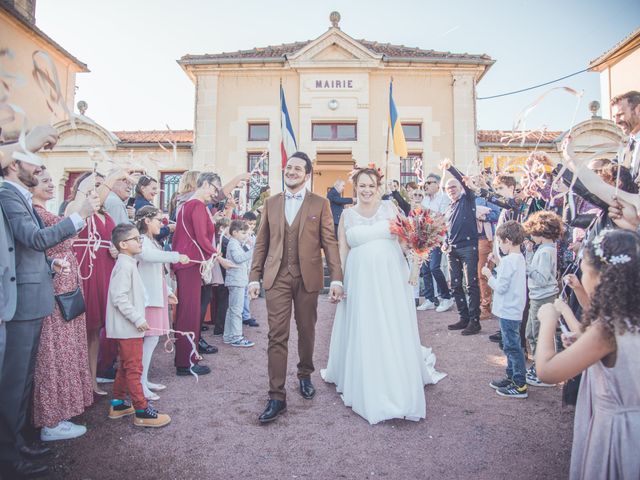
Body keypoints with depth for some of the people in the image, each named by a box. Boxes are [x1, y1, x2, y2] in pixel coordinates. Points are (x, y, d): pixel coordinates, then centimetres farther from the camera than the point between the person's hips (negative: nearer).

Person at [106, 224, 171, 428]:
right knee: (134, 369, -3)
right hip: (128, 327, -10)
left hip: (128, 326, 10)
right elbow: (118, 298, -25)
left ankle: (118, 404, 30)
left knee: (125, 366, 19)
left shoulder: (128, 263, 13)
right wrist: (138, 319, -22)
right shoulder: (124, 265, -18)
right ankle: (142, 411, 5)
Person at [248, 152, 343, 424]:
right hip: (277, 277, 1)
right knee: (277, 336, -2)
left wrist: (336, 278, -8)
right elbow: (262, 243, 10)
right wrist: (255, 277, 5)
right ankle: (277, 396, 5)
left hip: (307, 277, -1)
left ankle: (304, 375, 37)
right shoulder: (271, 203, 10)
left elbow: (329, 242, -1)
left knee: (306, 331, 12)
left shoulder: (320, 204, 3)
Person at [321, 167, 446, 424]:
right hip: (360, 280, 1)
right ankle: (366, 390, 28)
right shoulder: (347, 215, 6)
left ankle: (399, 390, 27)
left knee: (394, 334, 7)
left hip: (390, 278, 0)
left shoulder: (389, 207, 4)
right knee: (362, 334, 8)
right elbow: (342, 252, 7)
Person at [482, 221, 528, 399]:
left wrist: (488, 275, -8)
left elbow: (501, 287, -22)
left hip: (508, 311, -10)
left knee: (512, 347, -1)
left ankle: (520, 386, 7)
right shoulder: (520, 258, 8)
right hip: (514, 309, 10)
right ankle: (512, 377, 32)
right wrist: (499, 263, 7)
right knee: (511, 345, 20)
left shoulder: (509, 261, -22)